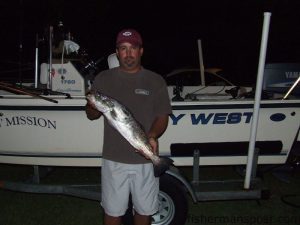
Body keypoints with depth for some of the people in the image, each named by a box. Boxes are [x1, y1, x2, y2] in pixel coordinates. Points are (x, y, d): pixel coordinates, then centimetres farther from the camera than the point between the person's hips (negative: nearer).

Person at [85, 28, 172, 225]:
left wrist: (153, 136, -21)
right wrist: (95, 108, -17)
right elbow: (91, 114, 7)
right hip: (114, 159, 0)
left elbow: (162, 117, 0)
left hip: (146, 159, 0)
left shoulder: (156, 81, 1)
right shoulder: (104, 79, 3)